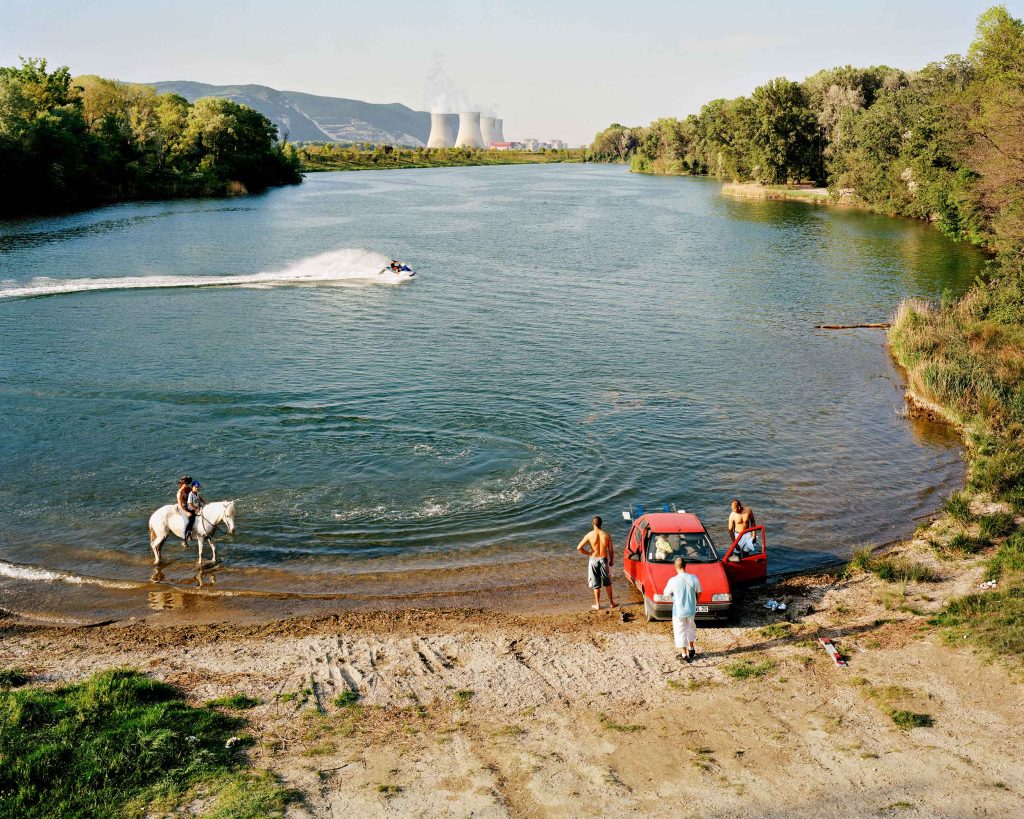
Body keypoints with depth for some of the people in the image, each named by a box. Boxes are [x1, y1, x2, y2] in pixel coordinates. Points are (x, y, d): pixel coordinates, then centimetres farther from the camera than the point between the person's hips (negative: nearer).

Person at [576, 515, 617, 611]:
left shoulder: (589, 535, -13)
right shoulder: (607, 535, -9)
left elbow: (579, 548, -15)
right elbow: (611, 551, -3)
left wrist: (588, 553, 1)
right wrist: (611, 561, 13)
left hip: (594, 560, -1)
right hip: (604, 560, 1)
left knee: (596, 584, 11)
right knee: (607, 582, 18)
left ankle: (597, 605, 17)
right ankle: (611, 603, 25)